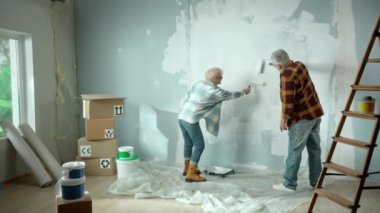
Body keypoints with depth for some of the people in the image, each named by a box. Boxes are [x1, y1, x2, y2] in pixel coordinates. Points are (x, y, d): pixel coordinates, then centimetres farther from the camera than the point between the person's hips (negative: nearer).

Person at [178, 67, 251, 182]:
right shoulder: (215, 91, -10)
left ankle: (187, 168, 33)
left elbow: (187, 97, 14)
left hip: (181, 116, 8)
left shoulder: (198, 83, 10)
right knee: (199, 145, 0)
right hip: (191, 120, -8)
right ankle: (190, 174, 0)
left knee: (188, 143, 20)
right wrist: (243, 92, 22)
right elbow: (230, 95, 5)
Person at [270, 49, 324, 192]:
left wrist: (284, 119, -11)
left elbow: (287, 101, -22)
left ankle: (289, 184, 7)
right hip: (315, 112, 9)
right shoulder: (299, 65, 7)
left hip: (302, 117, -9)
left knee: (294, 151, 0)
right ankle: (315, 182, 22)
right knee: (314, 148, 13)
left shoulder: (286, 75, -19)